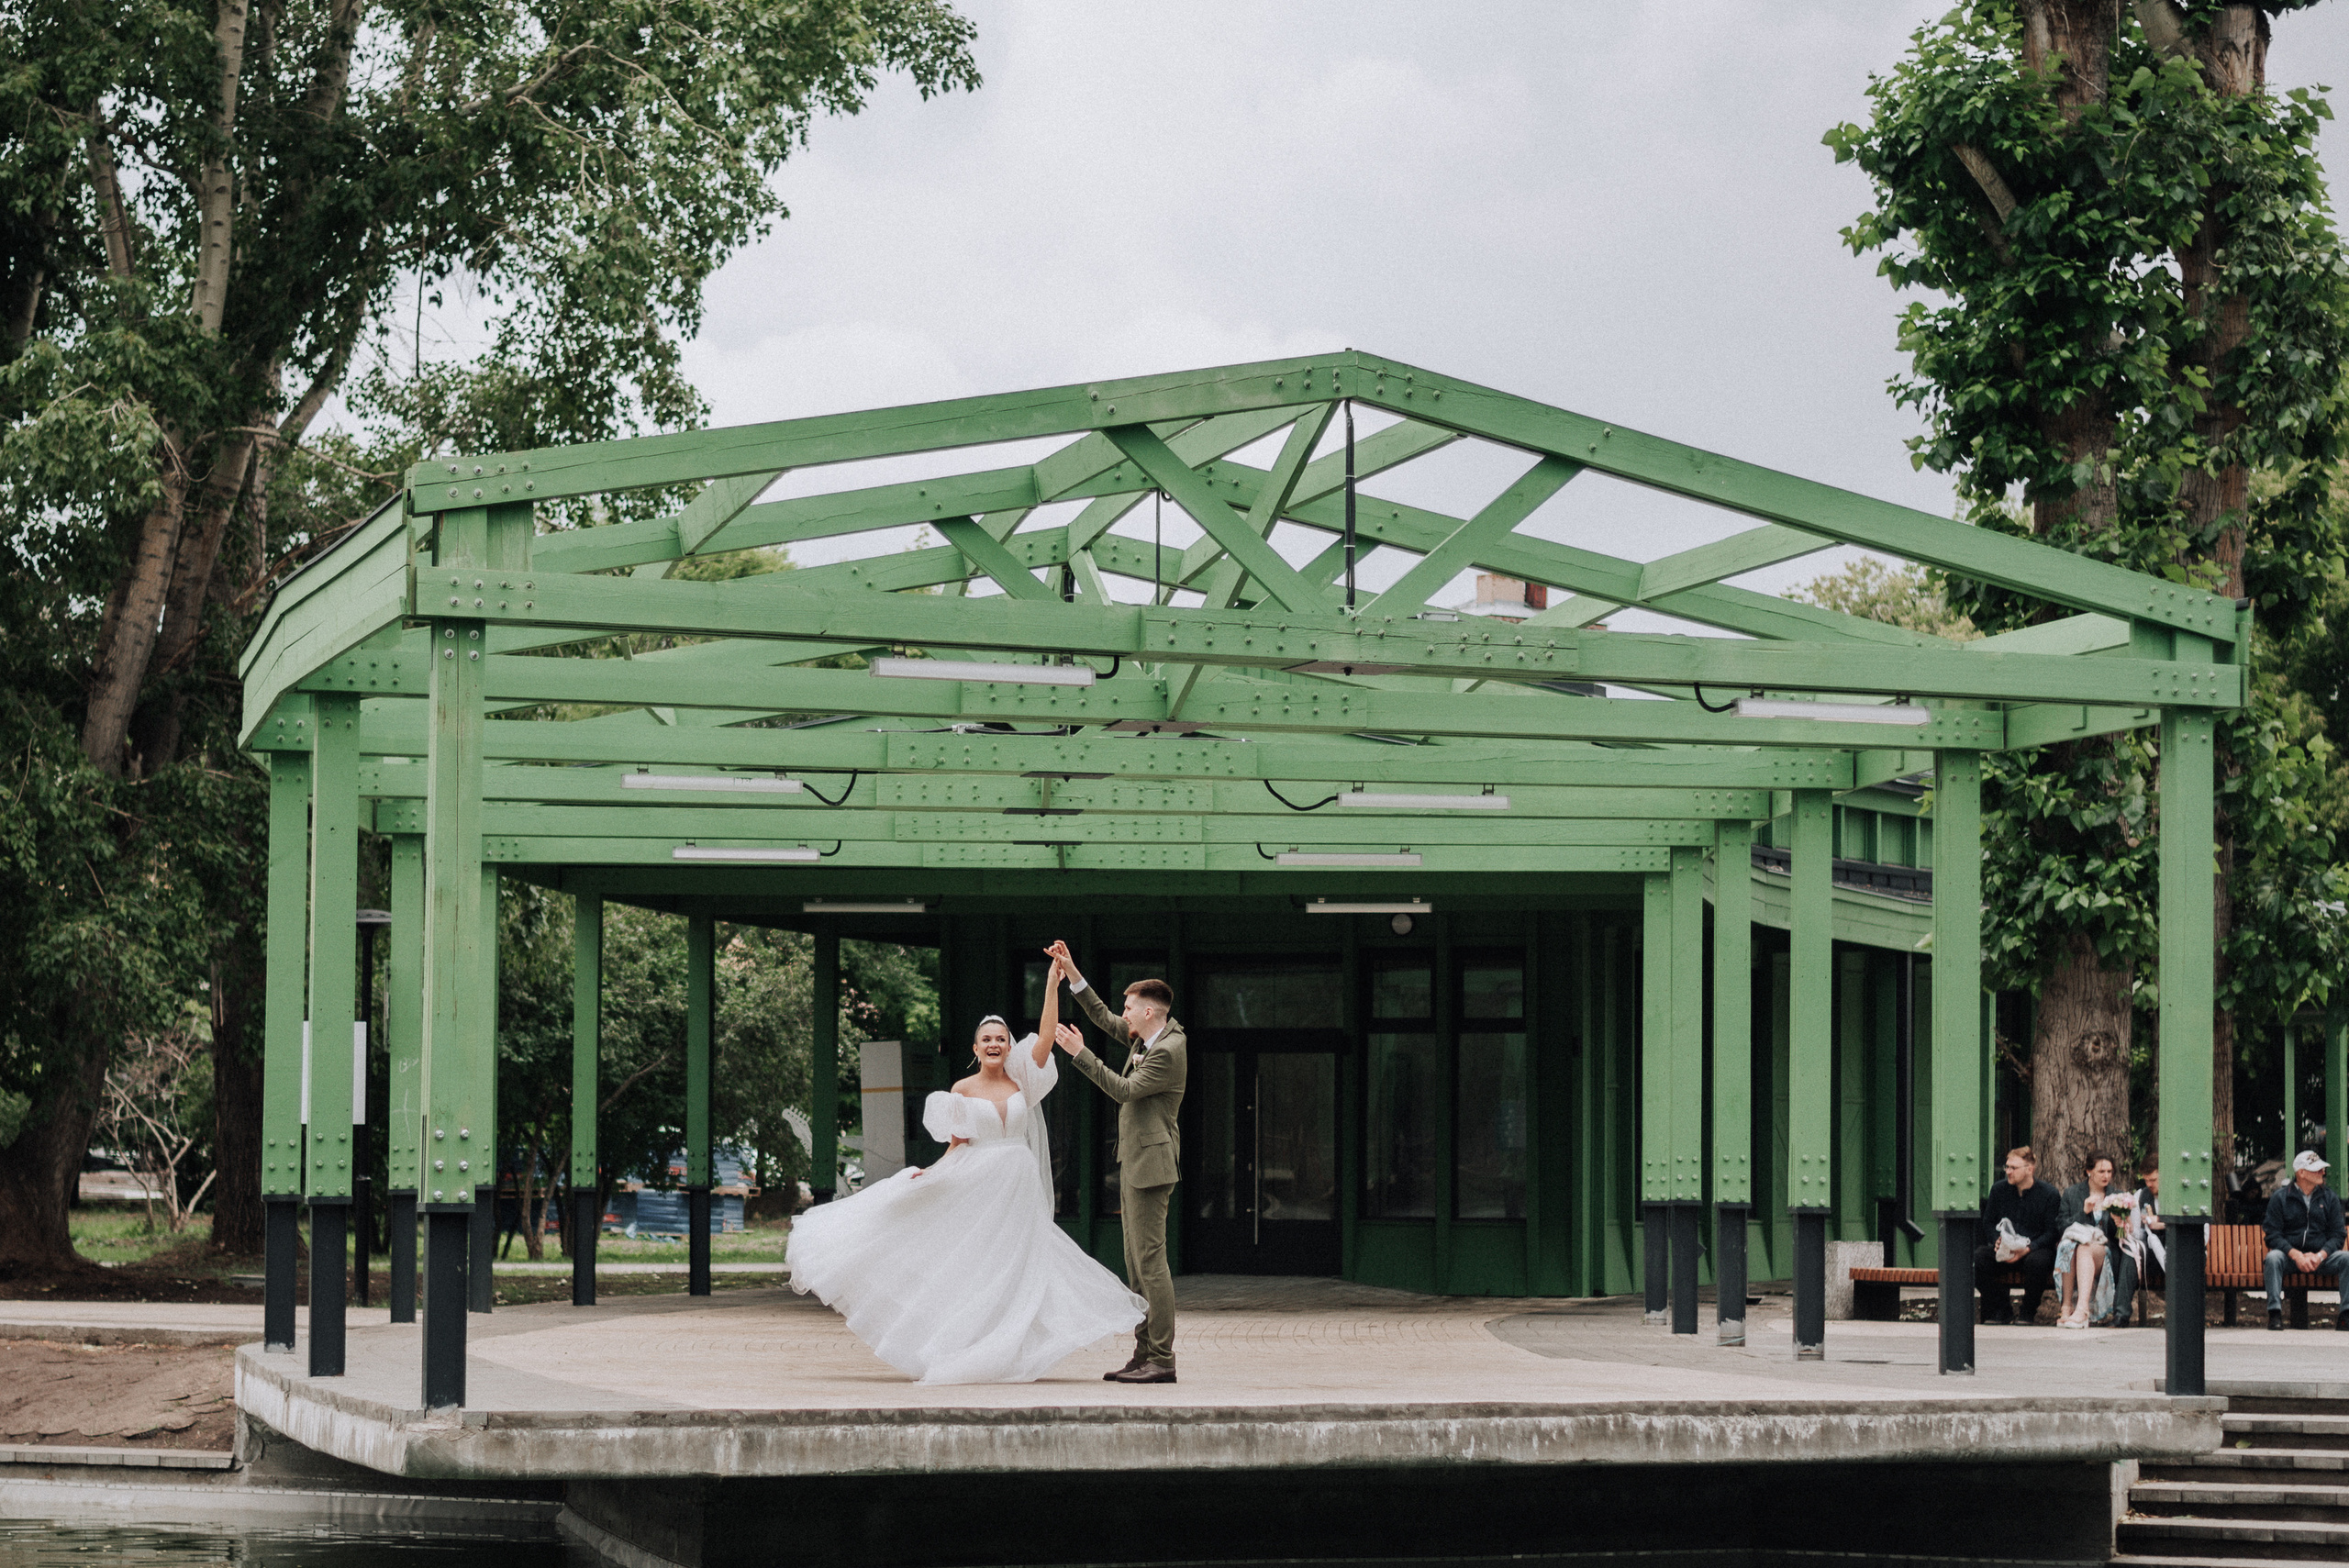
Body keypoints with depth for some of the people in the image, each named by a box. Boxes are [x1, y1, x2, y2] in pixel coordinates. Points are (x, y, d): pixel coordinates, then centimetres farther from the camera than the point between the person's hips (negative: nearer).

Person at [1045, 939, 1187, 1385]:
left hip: (1150, 1164, -10)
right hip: (1135, 1164, 10)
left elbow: (1124, 1089, -17)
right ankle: (1144, 1355, 13)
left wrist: (1081, 1054, -12)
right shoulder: (1146, 1039, 13)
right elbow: (1103, 1017, 24)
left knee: (1150, 1261, -11)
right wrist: (1072, 975, 17)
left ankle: (1162, 1360, -12)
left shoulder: (1167, 1051, -15)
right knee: (1137, 1264, 10)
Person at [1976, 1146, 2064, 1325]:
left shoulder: (2049, 1194, -3)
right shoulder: (1999, 1190, 9)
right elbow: (1988, 1223, 14)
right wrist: (1997, 1242, -8)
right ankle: (2002, 1311, -11)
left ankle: (2028, 1313, -15)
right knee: (1976, 1257, -27)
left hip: (2036, 1249, -3)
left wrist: (2028, 1248, -20)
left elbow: (2051, 1233, -5)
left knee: (2036, 1261, -40)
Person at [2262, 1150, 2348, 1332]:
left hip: (2321, 1256, 2)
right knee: (2273, 1257, -34)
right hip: (2290, 1255, -2)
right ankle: (2275, 1313, -34)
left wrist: (2320, 1256, -14)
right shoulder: (2280, 1198, 2)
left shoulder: (2330, 1197, 10)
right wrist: (2296, 1255, -20)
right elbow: (2273, 1235, -5)